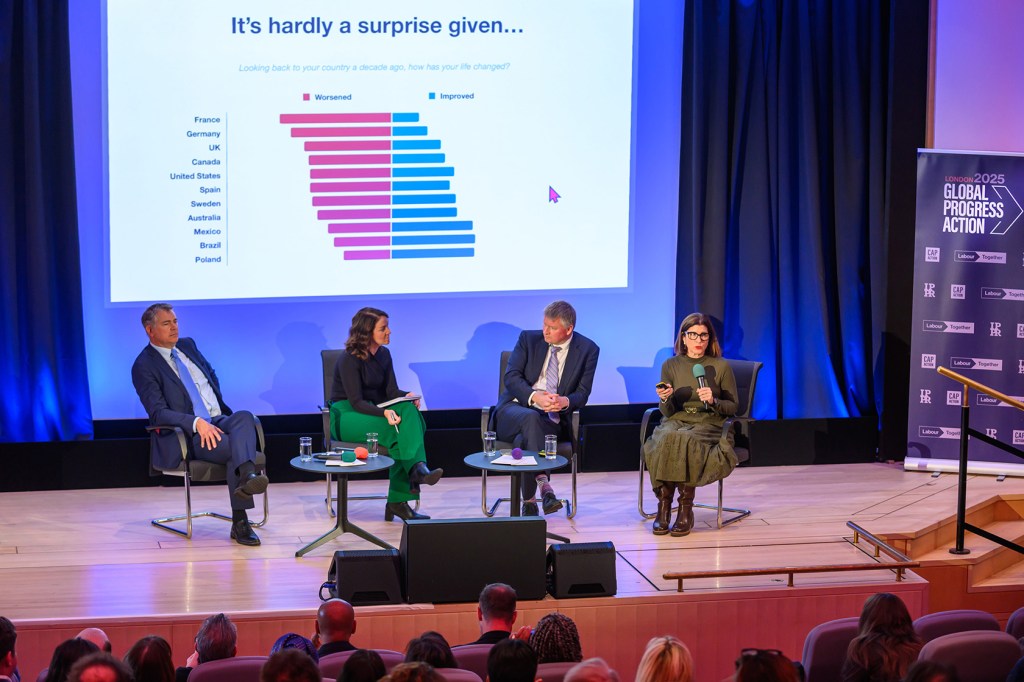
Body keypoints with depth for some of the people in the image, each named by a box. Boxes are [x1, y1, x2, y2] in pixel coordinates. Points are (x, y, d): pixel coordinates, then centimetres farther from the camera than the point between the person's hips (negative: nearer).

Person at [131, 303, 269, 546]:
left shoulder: (187, 345, 18)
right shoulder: (144, 366, -5)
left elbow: (211, 374, 35)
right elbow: (158, 413, -14)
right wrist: (197, 423, -27)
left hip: (219, 421, 6)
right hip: (187, 436, -6)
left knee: (244, 417, -31)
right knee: (236, 446, -33)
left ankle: (246, 477, -56)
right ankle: (240, 523, -36)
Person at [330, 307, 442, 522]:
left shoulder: (383, 354, 7)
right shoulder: (349, 360, -15)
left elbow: (391, 391, 4)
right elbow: (356, 402, -20)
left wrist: (407, 397, -20)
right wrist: (384, 412, -37)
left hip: (371, 412, 6)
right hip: (346, 416, -6)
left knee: (408, 410, -27)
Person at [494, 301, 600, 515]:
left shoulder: (588, 350, 4)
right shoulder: (528, 339, 5)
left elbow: (582, 393, 0)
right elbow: (510, 377, -5)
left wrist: (565, 401, -25)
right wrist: (535, 397, -24)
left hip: (552, 420, 0)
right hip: (515, 409, 1)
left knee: (524, 439, -36)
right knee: (531, 418, -38)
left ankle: (529, 501, -33)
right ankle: (542, 482, -44)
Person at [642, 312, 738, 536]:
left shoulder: (721, 367, 4)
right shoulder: (671, 366, 9)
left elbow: (733, 407, 7)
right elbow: (667, 412, 9)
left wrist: (713, 401, -12)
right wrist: (664, 400, -14)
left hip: (709, 424, -2)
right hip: (677, 421, 2)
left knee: (684, 440, -36)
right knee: (667, 439, -35)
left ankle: (686, 509, -30)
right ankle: (663, 506, -30)